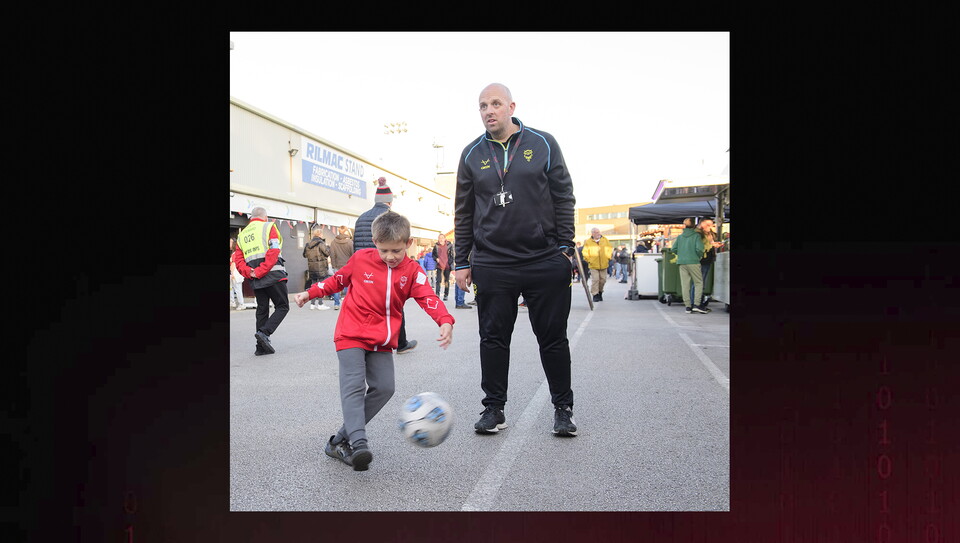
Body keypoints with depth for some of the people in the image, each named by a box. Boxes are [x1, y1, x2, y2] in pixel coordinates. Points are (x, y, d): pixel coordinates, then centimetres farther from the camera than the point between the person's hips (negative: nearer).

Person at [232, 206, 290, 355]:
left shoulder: (242, 234, 19)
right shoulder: (269, 227, 2)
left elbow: (238, 260, 9)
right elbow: (273, 252, -13)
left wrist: (249, 273, -5)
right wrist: (260, 272, -14)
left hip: (255, 280, 6)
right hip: (273, 274, -6)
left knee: (262, 310, 12)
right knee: (282, 307, 3)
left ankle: (261, 346, 11)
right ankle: (264, 332, -15)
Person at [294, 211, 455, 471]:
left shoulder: (413, 271, -4)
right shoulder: (360, 259, -5)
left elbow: (428, 298, -17)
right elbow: (338, 279, 12)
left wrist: (445, 321, -35)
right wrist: (310, 293, 7)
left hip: (382, 341, 3)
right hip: (351, 335, -3)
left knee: (384, 387, -4)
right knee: (354, 386, -16)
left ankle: (339, 440, 5)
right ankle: (358, 444, -26)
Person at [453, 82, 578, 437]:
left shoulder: (543, 144, 5)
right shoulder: (472, 154, 9)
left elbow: (563, 197, 5)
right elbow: (463, 212, 11)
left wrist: (564, 246, -3)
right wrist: (462, 262, 7)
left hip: (546, 262, -1)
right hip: (491, 265, 2)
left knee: (553, 338, 6)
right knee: (493, 338, 6)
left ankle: (563, 408, 22)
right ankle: (494, 408, 21)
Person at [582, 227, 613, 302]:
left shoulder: (605, 240, 5)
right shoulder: (588, 242, -3)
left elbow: (610, 250, 13)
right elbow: (585, 252, 3)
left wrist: (608, 258, 6)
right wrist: (588, 260, -2)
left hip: (603, 264, 3)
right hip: (593, 265, -3)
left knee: (603, 279, 8)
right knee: (595, 280, -8)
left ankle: (600, 292, 29)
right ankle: (595, 295, 1)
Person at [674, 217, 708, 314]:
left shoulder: (680, 236, 10)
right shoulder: (697, 235, -1)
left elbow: (674, 249, 7)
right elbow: (699, 249, -11)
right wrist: (700, 256, 7)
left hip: (681, 263, 4)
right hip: (693, 262, -4)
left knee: (685, 284, 4)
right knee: (698, 283, 5)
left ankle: (688, 306, 4)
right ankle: (696, 304, -6)